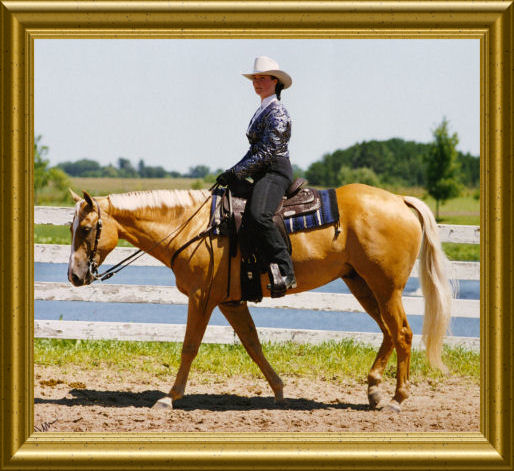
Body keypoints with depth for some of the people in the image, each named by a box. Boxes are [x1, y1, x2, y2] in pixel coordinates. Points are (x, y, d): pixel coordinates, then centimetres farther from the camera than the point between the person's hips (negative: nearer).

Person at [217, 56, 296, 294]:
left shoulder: (277, 113, -9)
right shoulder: (262, 111, 20)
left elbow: (266, 153, -16)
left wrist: (237, 173, -16)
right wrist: (233, 173, 13)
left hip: (276, 172, -11)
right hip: (261, 176, 11)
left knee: (257, 215, -34)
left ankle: (285, 271, -35)